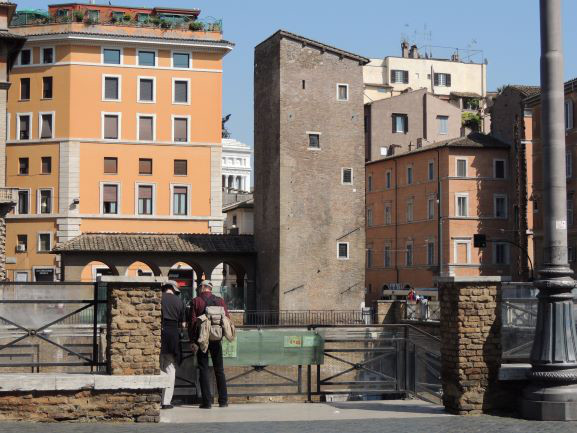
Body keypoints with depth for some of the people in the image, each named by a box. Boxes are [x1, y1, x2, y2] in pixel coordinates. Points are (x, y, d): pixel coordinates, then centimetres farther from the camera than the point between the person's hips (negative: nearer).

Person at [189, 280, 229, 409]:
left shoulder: (195, 301, -4)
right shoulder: (220, 301, 4)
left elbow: (192, 322, -8)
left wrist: (192, 341, -7)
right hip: (216, 339, 3)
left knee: (203, 369, 1)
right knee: (219, 369, 11)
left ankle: (207, 401, -3)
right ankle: (223, 400, 12)